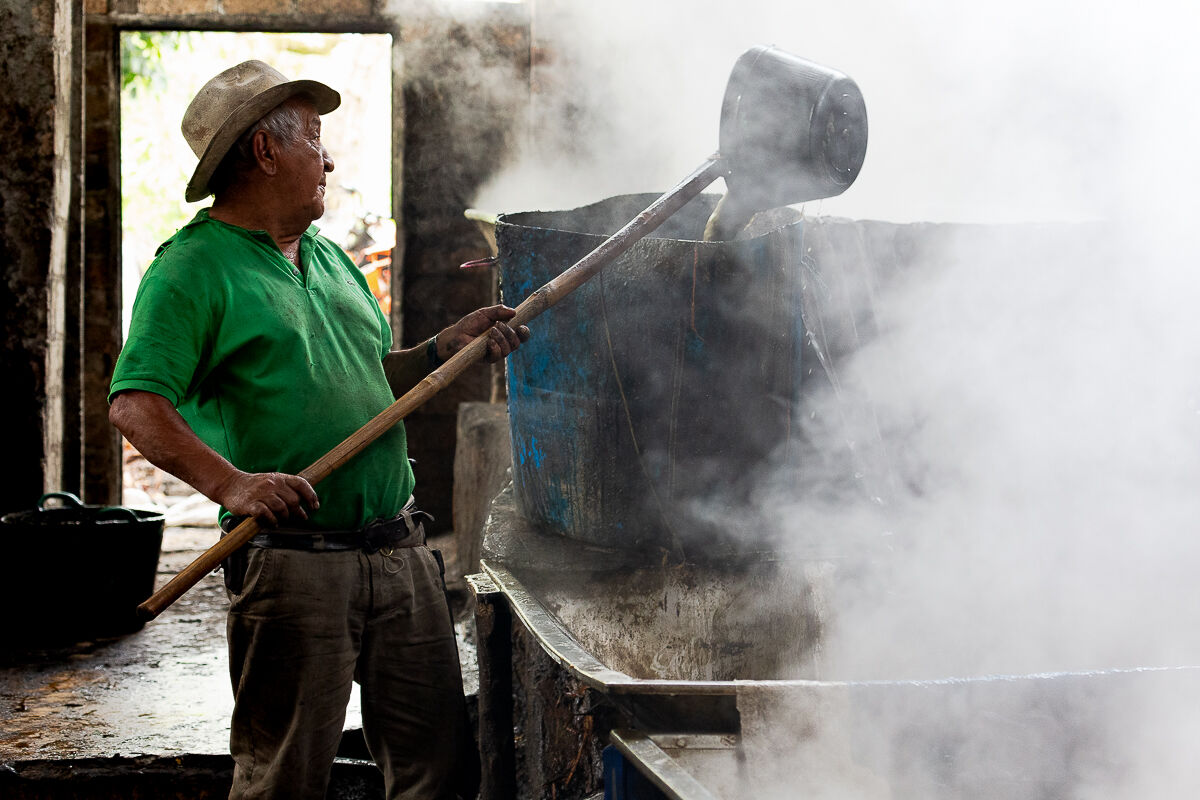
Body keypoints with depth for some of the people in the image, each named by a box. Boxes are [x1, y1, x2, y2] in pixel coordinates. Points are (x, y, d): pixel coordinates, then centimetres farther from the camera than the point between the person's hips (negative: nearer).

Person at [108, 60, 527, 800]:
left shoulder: (330, 260, 20)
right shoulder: (192, 267, -6)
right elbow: (136, 405, -16)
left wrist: (448, 347, 10)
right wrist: (231, 482, -27)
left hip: (400, 551, 7)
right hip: (292, 564, -7)